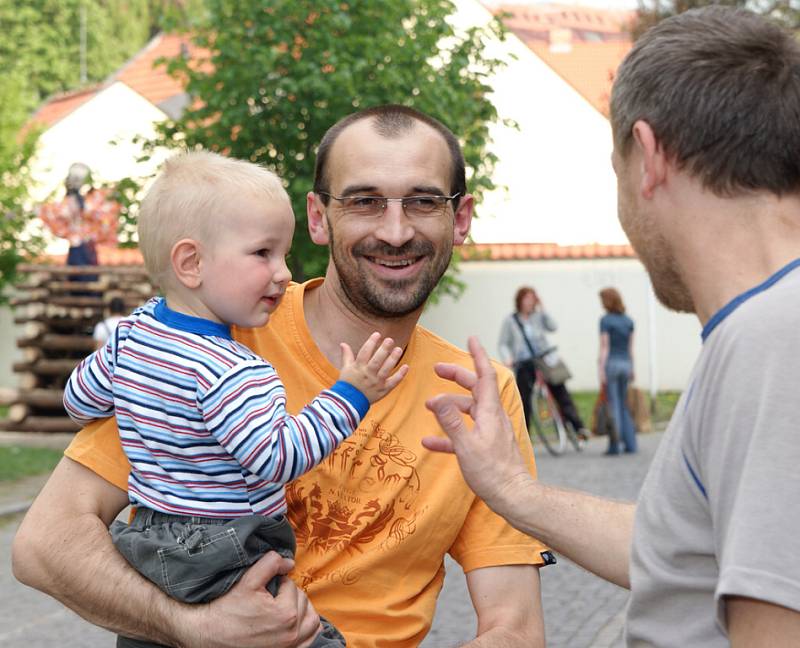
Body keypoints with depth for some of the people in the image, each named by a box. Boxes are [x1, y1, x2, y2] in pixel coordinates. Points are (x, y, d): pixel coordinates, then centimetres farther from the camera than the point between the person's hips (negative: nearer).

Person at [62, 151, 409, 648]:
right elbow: (275, 458, -22)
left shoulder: (132, 334, 3)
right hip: (224, 566, -9)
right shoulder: (236, 375, -23)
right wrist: (349, 397, -17)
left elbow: (80, 402, 15)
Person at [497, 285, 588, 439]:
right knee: (524, 400, -1)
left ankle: (579, 427, -9)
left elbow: (552, 326, -9)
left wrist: (542, 309, -11)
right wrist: (507, 358, -16)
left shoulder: (538, 316, 6)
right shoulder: (510, 321, 3)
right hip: (524, 364, -1)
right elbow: (503, 344, 1)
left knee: (561, 392, -6)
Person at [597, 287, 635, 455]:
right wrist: (631, 368, 18)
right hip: (625, 363, 6)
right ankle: (630, 444, 12)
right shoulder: (628, 320, 9)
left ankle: (614, 445, -1)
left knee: (613, 406, -2)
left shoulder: (605, 320, -8)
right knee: (624, 405, 14)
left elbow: (604, 347, -11)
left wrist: (601, 371, -10)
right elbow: (631, 347, 12)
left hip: (611, 363, -6)